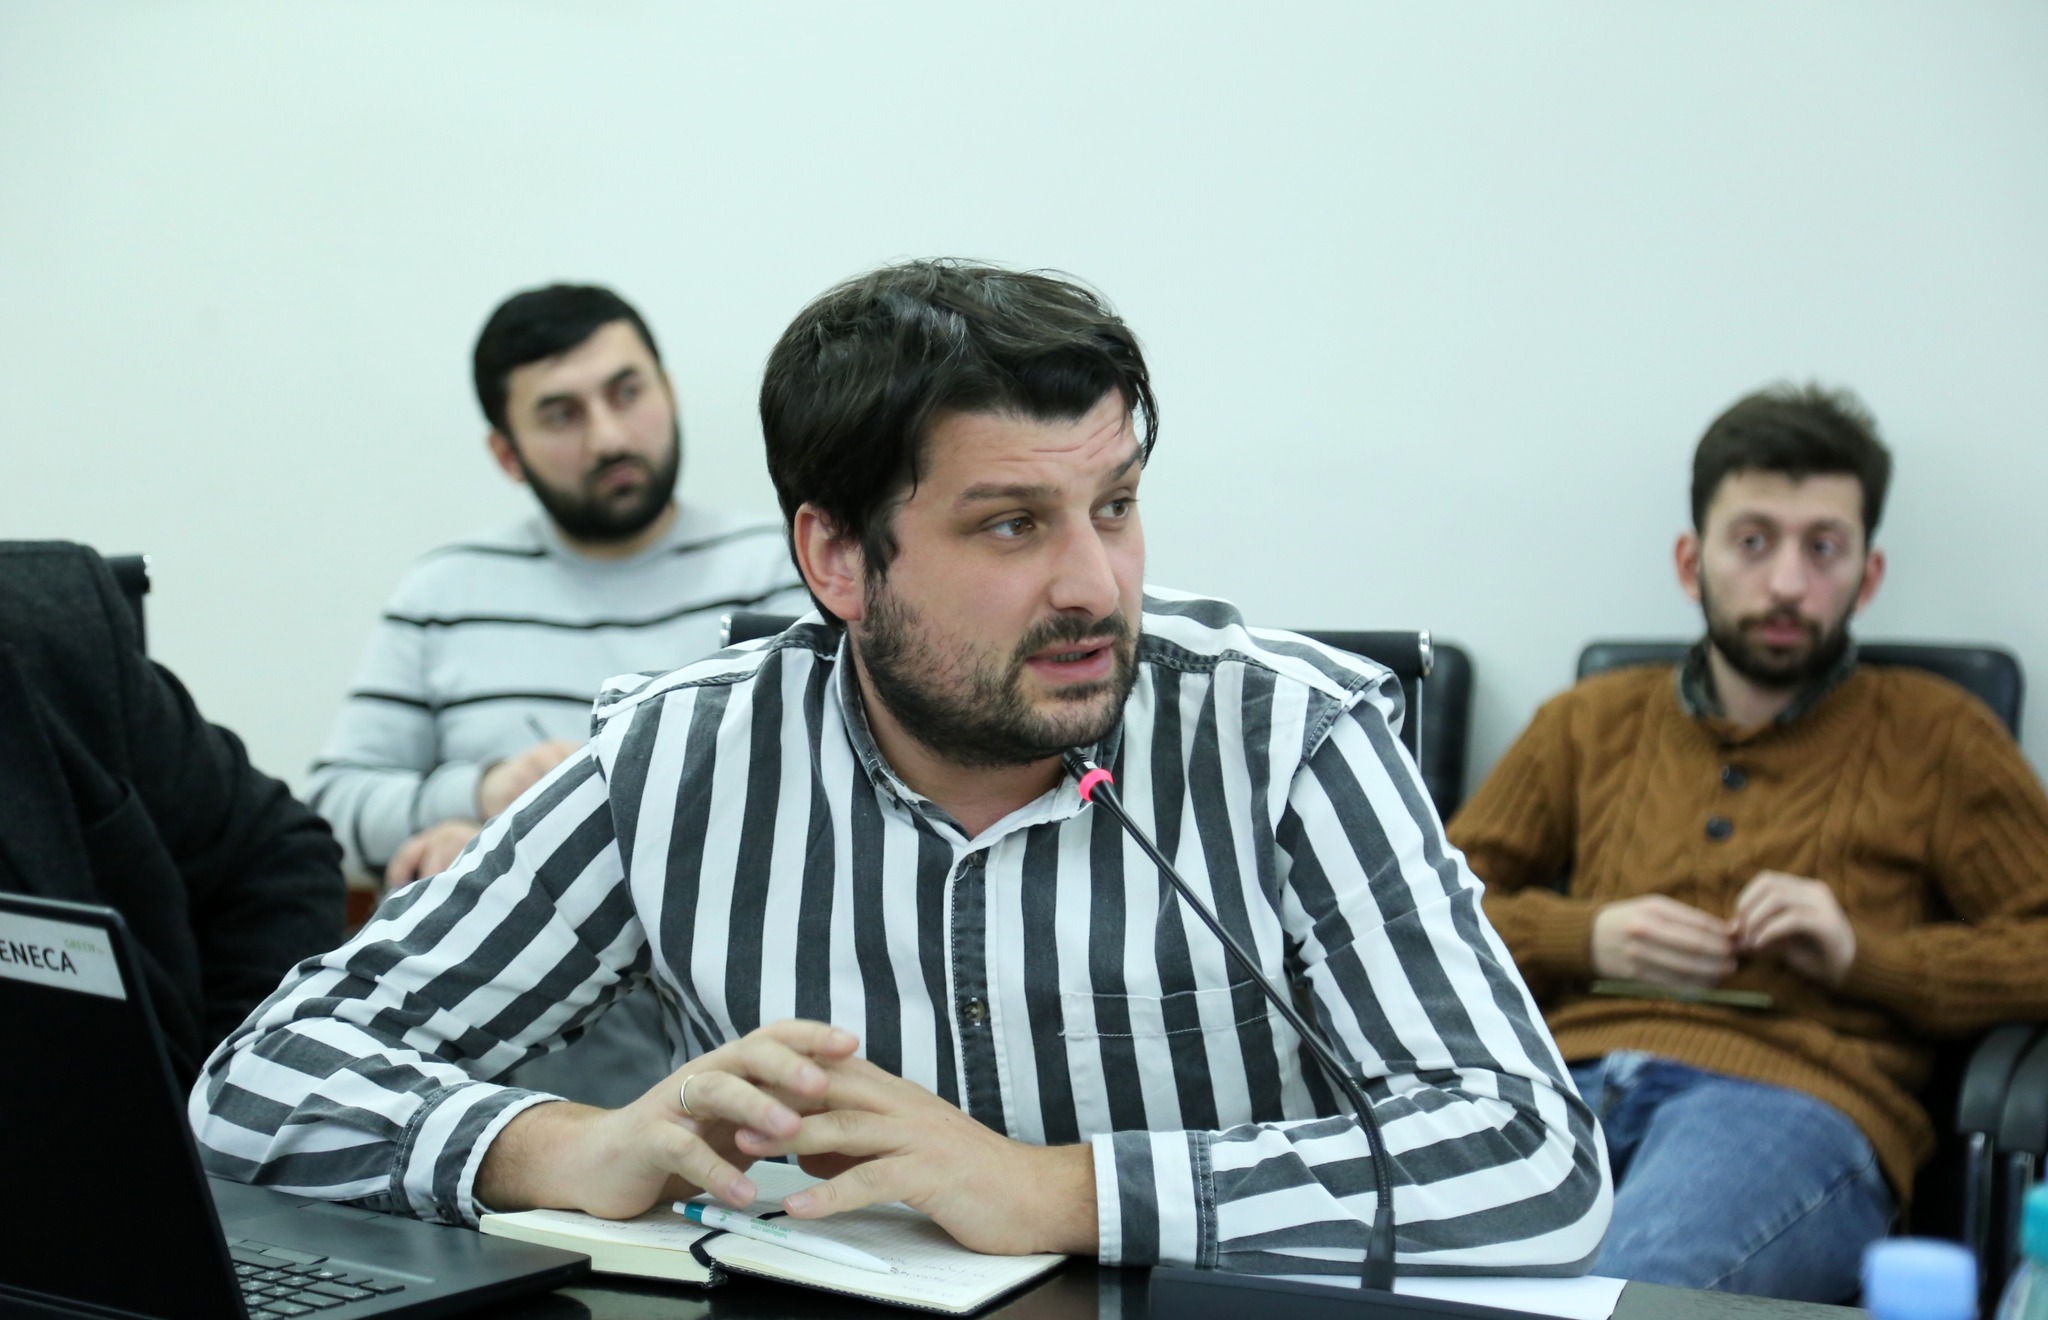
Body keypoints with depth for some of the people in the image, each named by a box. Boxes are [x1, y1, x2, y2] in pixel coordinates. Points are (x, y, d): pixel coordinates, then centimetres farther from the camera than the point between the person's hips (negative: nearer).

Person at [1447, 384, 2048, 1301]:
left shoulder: (1935, 735, 20)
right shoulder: (1594, 724, 27)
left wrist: (1864, 954, -2)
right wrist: (1586, 936, 6)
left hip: (1796, 1097, -2)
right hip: (1572, 1078, 2)